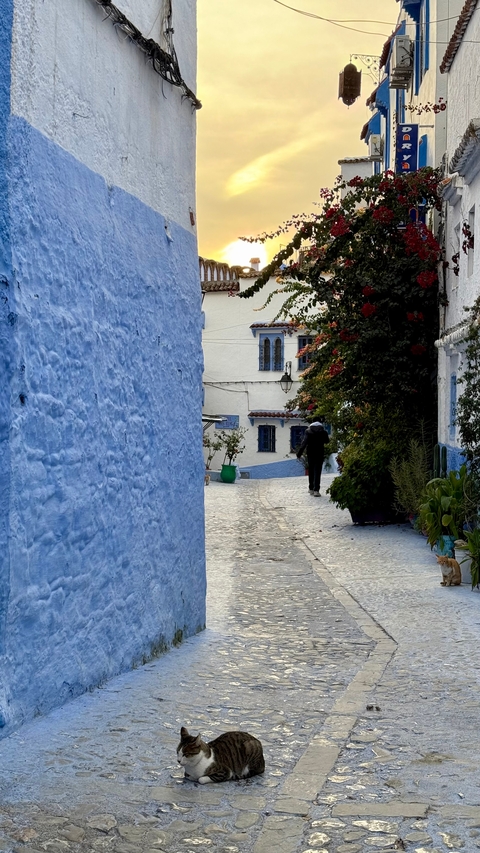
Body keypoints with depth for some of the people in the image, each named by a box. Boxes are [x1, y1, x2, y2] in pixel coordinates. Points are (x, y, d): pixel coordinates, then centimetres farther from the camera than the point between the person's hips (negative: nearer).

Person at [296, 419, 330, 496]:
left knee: (311, 471, 15)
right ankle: (316, 490, -13)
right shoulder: (323, 431, -3)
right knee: (317, 472, -3)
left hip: (310, 454, 1)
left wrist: (299, 454, -10)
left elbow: (304, 443, -11)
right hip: (320, 454, -1)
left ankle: (311, 488, 21)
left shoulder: (308, 430, -4)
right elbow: (327, 441, 11)